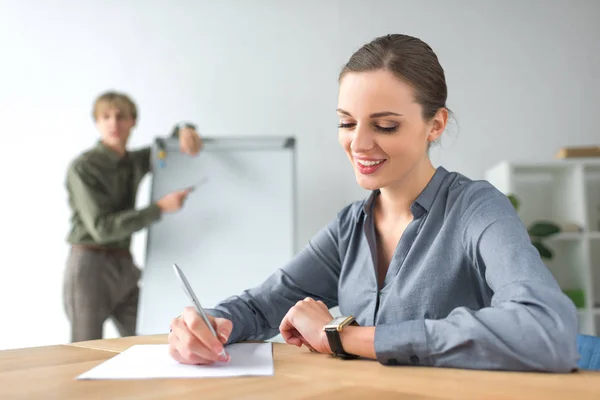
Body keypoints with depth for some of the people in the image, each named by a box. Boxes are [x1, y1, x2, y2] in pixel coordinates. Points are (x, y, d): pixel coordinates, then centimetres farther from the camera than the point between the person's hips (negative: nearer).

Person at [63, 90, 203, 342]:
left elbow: (170, 143, 20)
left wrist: (185, 131, -6)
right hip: (89, 266, -6)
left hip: (124, 265, 6)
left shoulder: (135, 161, 6)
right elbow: (102, 227, -19)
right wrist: (160, 208, -21)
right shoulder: (82, 167, -12)